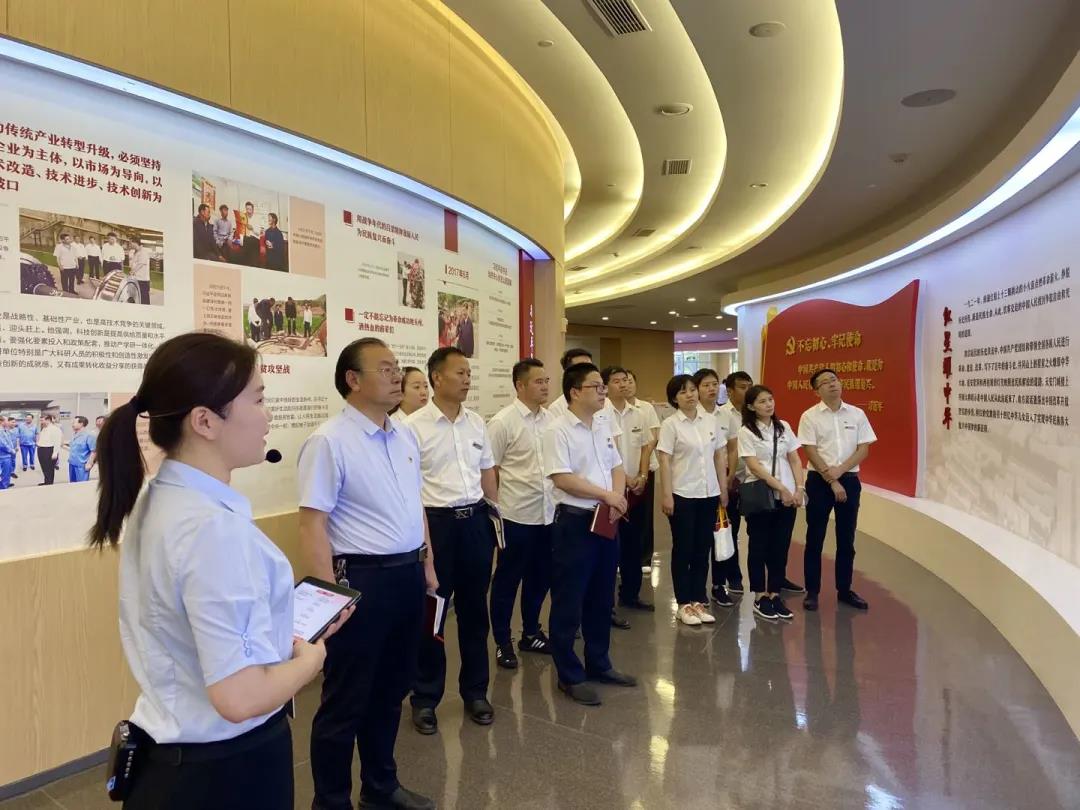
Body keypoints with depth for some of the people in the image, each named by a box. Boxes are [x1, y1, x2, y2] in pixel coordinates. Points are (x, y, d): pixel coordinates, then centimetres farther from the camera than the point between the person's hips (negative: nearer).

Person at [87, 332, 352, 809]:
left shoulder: (158, 501, 0)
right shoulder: (213, 526, -29)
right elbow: (239, 697, -30)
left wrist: (288, 632, 10)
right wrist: (311, 657, -12)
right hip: (226, 769, -8)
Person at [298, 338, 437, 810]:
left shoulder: (405, 436, 8)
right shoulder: (329, 441, -15)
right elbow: (313, 525, -17)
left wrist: (427, 566, 17)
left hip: (408, 576, 7)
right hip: (362, 579, -7)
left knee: (391, 690, 22)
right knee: (347, 700, 9)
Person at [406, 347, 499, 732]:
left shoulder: (476, 422, 8)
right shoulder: (414, 426, -10)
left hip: (476, 520, 5)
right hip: (436, 521, -5)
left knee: (474, 609, 15)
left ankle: (475, 691, 30)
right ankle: (425, 698, 23)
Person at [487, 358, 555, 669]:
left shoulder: (550, 419, 6)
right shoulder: (503, 422, -12)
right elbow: (489, 470, -9)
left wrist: (556, 499, 11)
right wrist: (495, 507, -6)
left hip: (547, 513, 6)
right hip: (516, 515, -6)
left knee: (540, 577, 17)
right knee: (507, 580, 8)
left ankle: (531, 633, 35)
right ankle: (503, 642, 23)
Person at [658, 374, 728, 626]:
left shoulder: (711, 420, 5)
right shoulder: (670, 424, -7)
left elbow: (720, 456, 10)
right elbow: (665, 461, -9)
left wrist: (723, 488, 7)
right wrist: (666, 495, -14)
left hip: (709, 494, 4)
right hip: (683, 495, -4)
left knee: (703, 550, 10)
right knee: (683, 550, 4)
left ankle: (699, 600, 20)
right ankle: (684, 604, 13)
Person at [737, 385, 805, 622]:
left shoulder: (783, 427, 9)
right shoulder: (746, 432, -6)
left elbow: (794, 460, 9)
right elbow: (754, 466, -12)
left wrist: (799, 489, -4)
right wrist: (781, 488, -17)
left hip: (787, 496, 4)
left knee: (781, 547, 8)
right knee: (759, 547, 5)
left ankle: (775, 594, 19)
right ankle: (760, 598, 14)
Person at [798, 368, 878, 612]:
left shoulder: (857, 414, 4)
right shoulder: (810, 416, -4)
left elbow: (864, 450, 0)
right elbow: (811, 453, -8)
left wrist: (840, 470, -13)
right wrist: (831, 480, -13)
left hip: (849, 480, 3)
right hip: (819, 481, -3)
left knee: (847, 539, 10)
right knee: (815, 538, 3)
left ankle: (844, 589, 23)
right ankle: (812, 591, 12)